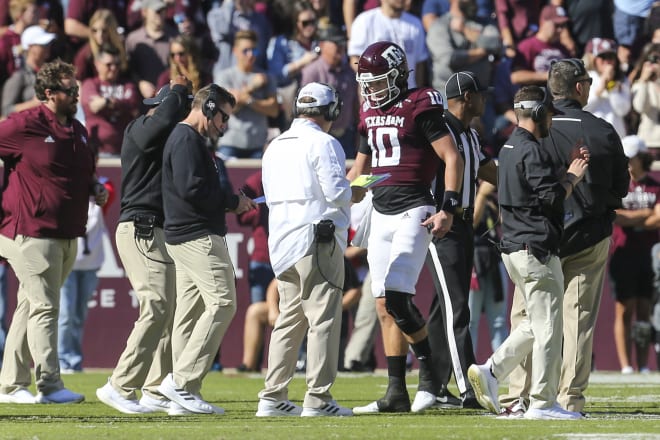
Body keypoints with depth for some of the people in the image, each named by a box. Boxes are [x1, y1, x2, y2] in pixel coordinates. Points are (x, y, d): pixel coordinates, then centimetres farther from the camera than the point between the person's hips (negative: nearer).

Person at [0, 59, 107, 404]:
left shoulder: (77, 131, 14)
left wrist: (95, 190, 7)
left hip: (67, 236, 8)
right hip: (32, 233, -8)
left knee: (30, 308, 12)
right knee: (44, 307, -10)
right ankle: (49, 385, -10)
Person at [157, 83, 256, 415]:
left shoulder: (184, 138, 22)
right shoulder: (187, 140, -11)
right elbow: (192, 189, -21)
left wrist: (229, 201, 9)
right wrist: (233, 202, -10)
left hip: (184, 238, 11)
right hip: (199, 236, -11)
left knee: (190, 311, 9)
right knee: (222, 302, -15)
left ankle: (184, 393, 8)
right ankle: (181, 381, -17)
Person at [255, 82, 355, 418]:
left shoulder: (275, 147, 16)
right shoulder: (323, 143, -8)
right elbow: (337, 192, -15)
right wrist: (354, 194, 7)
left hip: (282, 240, 8)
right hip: (317, 240, -8)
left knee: (290, 318, 12)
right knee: (323, 317, -5)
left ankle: (273, 397, 11)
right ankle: (318, 399, -8)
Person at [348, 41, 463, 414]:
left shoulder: (419, 108, -8)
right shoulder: (370, 115, 15)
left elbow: (452, 158, -10)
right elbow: (362, 164, 29)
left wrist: (448, 209, -17)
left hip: (413, 212, -8)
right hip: (381, 214, 8)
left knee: (397, 297, -18)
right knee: (385, 307, 5)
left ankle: (430, 371, 0)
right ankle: (397, 393, 8)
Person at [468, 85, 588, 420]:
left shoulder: (509, 149, 16)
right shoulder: (531, 151, -15)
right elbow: (553, 198, -19)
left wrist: (566, 170, 16)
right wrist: (572, 177, -2)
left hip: (513, 247, 10)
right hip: (536, 248, -10)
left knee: (536, 321, 18)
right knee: (547, 326, -4)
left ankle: (491, 371, 8)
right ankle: (543, 403, -3)